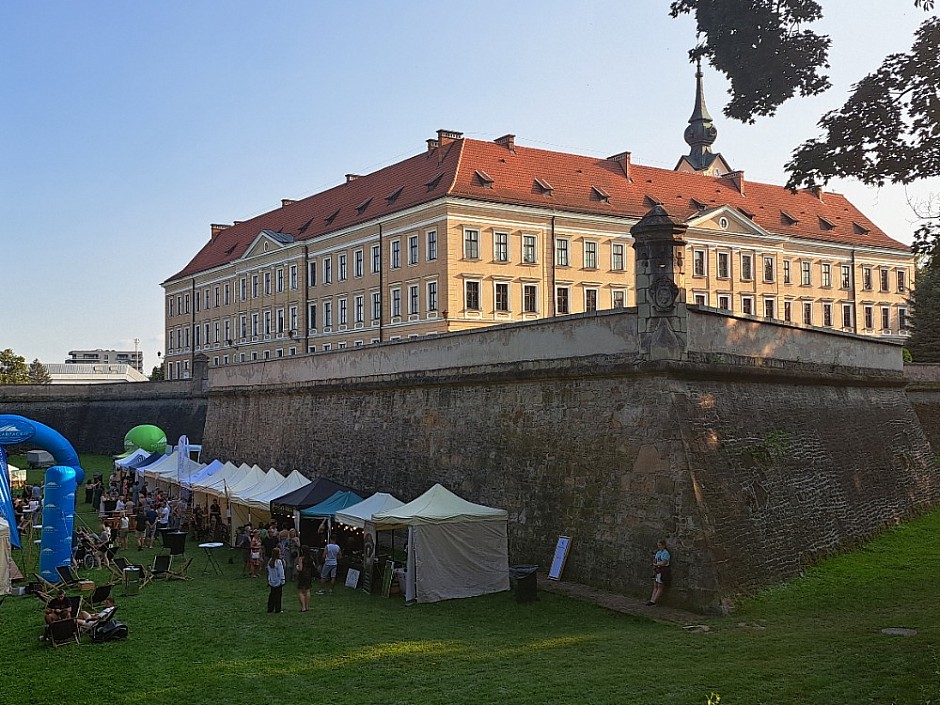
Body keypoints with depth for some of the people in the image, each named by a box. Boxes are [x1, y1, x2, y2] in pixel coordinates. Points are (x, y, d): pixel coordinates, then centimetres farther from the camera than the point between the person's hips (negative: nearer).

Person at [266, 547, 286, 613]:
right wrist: (282, 581, -10)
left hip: (271, 581, 6)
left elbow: (269, 571, 8)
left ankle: (270, 609, 17)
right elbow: (281, 572, -16)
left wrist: (268, 580, 15)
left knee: (272, 595, 14)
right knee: (278, 595, 4)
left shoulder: (270, 561, 2)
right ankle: (277, 609, 10)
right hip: (278, 582, -6)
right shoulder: (279, 562, -19)